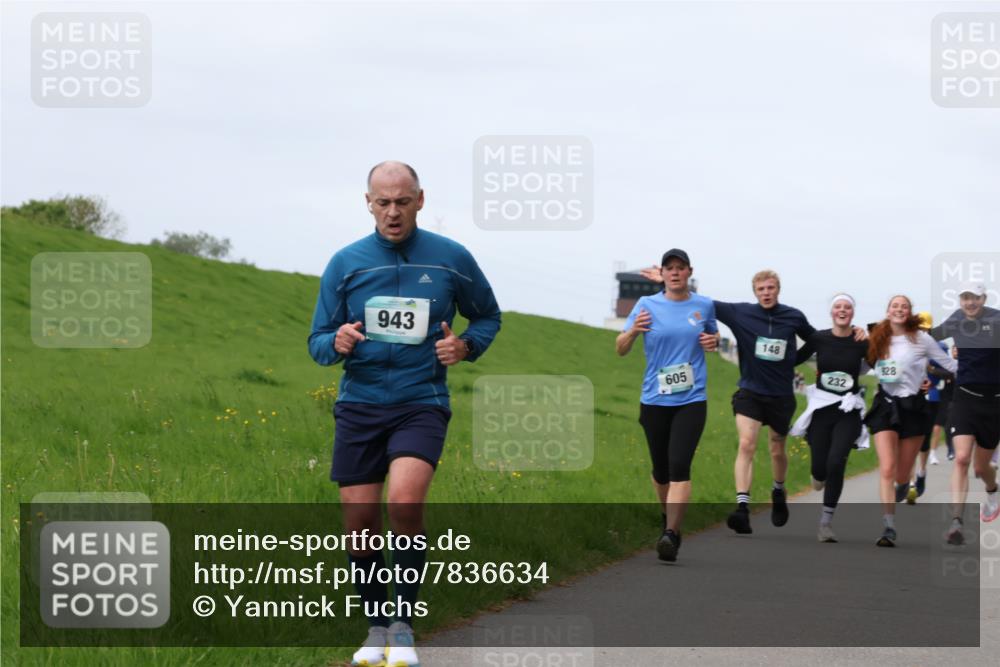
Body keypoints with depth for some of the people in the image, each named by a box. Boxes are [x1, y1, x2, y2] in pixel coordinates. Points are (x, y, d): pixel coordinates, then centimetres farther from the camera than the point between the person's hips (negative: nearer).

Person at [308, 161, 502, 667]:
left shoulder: (451, 259, 2)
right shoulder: (345, 263, 4)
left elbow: (488, 316, 17)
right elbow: (318, 342, 9)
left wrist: (466, 346, -4)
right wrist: (337, 343, -15)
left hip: (422, 403, -2)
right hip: (359, 405, 2)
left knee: (405, 502, -25)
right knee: (360, 523, 1)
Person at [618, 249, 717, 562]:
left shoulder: (704, 305, 5)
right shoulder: (647, 305, 1)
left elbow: (714, 337, 24)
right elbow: (620, 349, 2)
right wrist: (633, 331, -20)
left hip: (691, 399, -1)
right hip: (655, 400, 1)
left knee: (679, 466, -16)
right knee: (661, 469, 10)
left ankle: (671, 535, -22)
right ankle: (669, 518, 37)